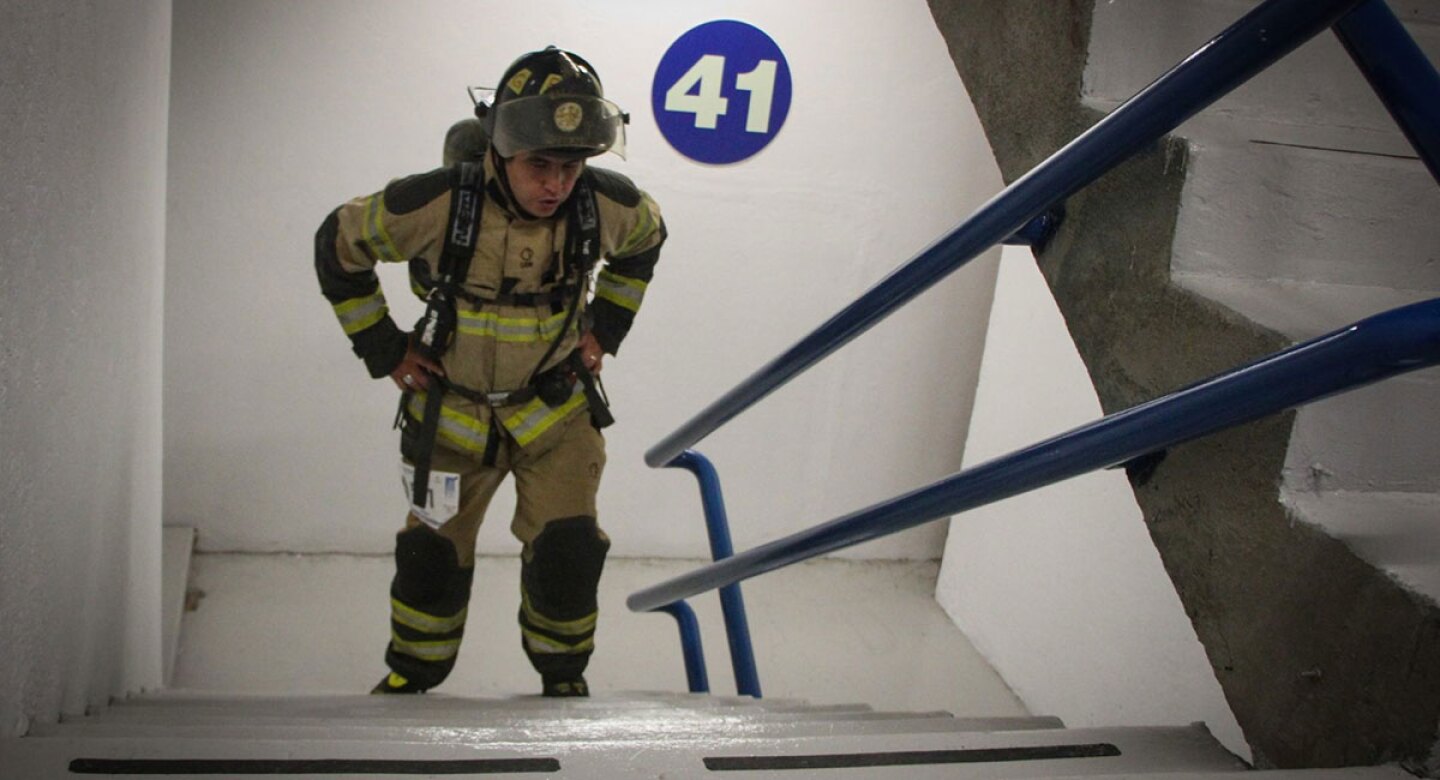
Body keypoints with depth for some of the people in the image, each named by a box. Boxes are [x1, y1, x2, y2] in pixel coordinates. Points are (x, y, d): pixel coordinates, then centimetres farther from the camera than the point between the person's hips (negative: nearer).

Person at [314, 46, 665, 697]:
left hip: (557, 406, 1)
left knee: (567, 551, -4)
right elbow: (338, 246, -10)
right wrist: (384, 349, -8)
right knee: (435, 553, 11)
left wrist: (605, 328, 2)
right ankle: (411, 675, 37)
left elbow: (645, 239, 7)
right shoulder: (436, 205, -28)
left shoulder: (609, 206, -19)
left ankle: (563, 677, 24)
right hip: (453, 410, -1)